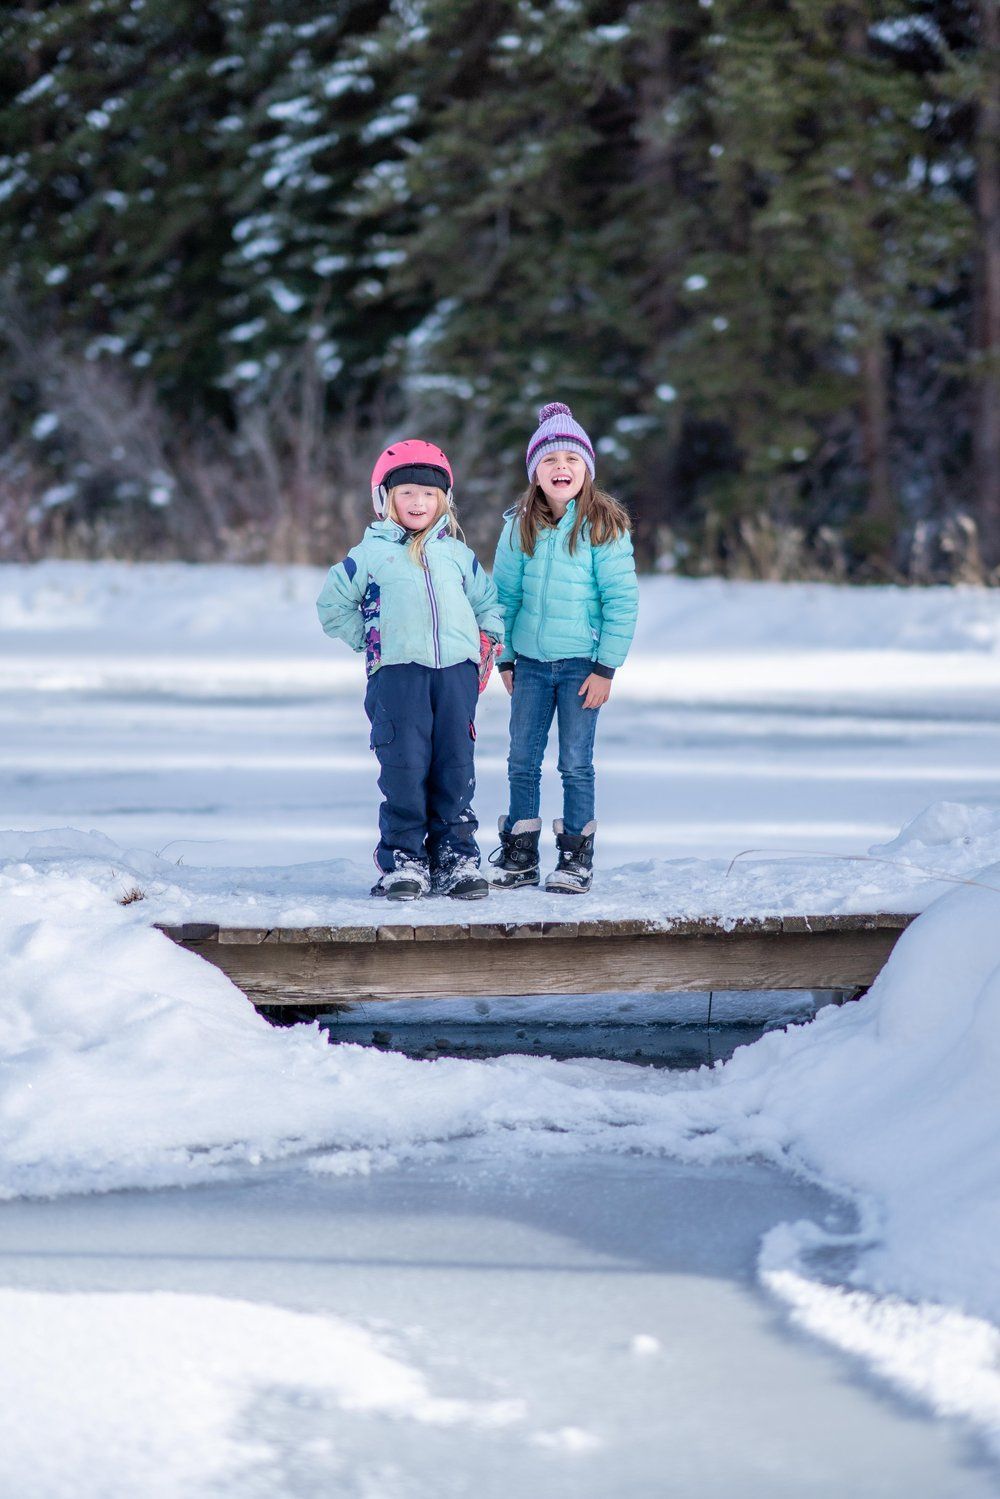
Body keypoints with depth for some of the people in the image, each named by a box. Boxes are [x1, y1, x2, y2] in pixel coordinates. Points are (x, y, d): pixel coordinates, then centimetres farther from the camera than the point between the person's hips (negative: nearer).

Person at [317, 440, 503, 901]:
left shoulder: (457, 554, 18)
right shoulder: (370, 554, 9)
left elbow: (489, 603, 26)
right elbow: (332, 606, 13)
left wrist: (486, 647, 12)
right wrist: (369, 641, 5)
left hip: (456, 671, 3)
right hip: (398, 672, -3)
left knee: (455, 765, 2)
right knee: (404, 766, -7)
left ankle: (455, 856, 8)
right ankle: (402, 859, -1)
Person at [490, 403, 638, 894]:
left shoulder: (603, 527, -8)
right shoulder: (520, 527, 3)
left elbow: (622, 601, -9)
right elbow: (503, 595, 10)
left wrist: (605, 668, -11)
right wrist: (504, 659, 8)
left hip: (581, 663, -4)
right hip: (530, 663, 4)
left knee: (575, 764, 2)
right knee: (522, 762, 8)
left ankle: (576, 858, 12)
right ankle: (519, 857, 17)